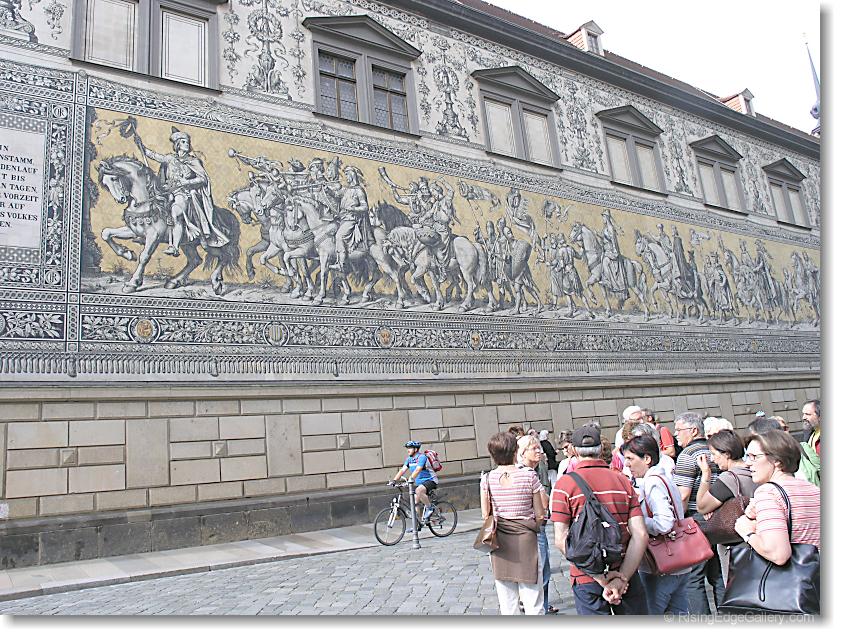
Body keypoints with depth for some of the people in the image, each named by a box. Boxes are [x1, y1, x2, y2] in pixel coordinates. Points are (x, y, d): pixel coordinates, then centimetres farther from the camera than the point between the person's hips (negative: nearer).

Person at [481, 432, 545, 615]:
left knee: (507, 603, 12)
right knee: (533, 602, 6)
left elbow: (485, 515, 2)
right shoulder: (529, 476, -10)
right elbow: (540, 514, -5)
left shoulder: (487, 479, -4)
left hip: (499, 542, 3)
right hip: (526, 539, -2)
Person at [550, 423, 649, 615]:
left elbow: (561, 540, -14)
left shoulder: (564, 484, -6)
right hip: (626, 575, 2)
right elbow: (640, 535, -7)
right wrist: (621, 577, -11)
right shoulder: (623, 481, 2)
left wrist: (600, 577, -13)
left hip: (587, 579, -2)